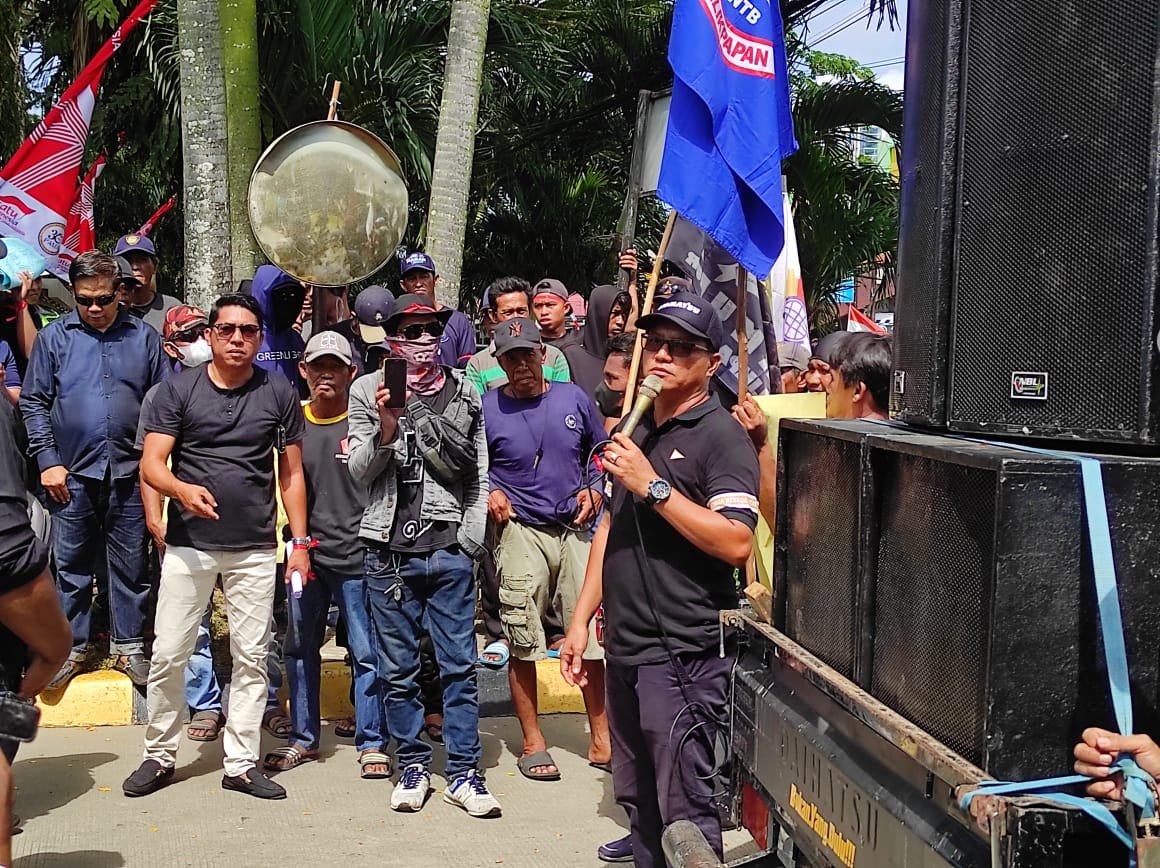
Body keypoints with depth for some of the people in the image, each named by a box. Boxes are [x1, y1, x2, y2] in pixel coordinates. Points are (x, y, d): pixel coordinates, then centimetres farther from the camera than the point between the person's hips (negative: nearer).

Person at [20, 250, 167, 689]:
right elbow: (33, 403, 4)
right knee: (71, 566, 8)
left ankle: (129, 647, 19)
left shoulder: (144, 338, 5)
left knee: (131, 566, 8)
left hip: (128, 474, 0)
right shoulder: (54, 337, 4)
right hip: (72, 475, 0)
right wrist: (47, 461, -4)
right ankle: (70, 648, 20)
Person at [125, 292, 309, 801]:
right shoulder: (179, 390, 0)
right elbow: (151, 463, -5)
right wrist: (181, 489, -27)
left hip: (256, 549, 1)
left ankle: (241, 764, 15)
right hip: (189, 544, -1)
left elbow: (291, 472, 8)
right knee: (168, 654, 2)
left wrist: (300, 541, 2)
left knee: (251, 658, 5)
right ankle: (159, 755, 19)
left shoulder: (279, 394, 4)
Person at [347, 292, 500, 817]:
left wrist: (471, 538, 2)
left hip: (451, 551, 1)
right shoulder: (368, 391, 5)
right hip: (390, 550, -1)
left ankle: (463, 773, 11)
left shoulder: (465, 392, 10)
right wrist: (386, 427, -16)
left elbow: (479, 475, 11)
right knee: (398, 669, 7)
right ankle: (412, 768, 20)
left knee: (459, 666, 2)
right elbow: (359, 473, 1)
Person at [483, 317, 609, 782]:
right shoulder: (485, 408, 1)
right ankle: (532, 743, 12)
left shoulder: (574, 399, 9)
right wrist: (488, 492, -8)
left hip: (575, 530, 3)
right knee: (523, 643, 0)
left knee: (591, 634, 3)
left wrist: (593, 490, 4)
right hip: (521, 531, -2)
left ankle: (600, 739, 16)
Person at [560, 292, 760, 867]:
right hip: (626, 648, 8)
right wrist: (580, 620, 16)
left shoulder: (721, 436, -10)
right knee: (637, 802, 17)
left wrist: (653, 486, -22)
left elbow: (735, 544, -23)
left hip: (685, 653, -8)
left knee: (685, 812, -3)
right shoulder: (635, 431, 15)